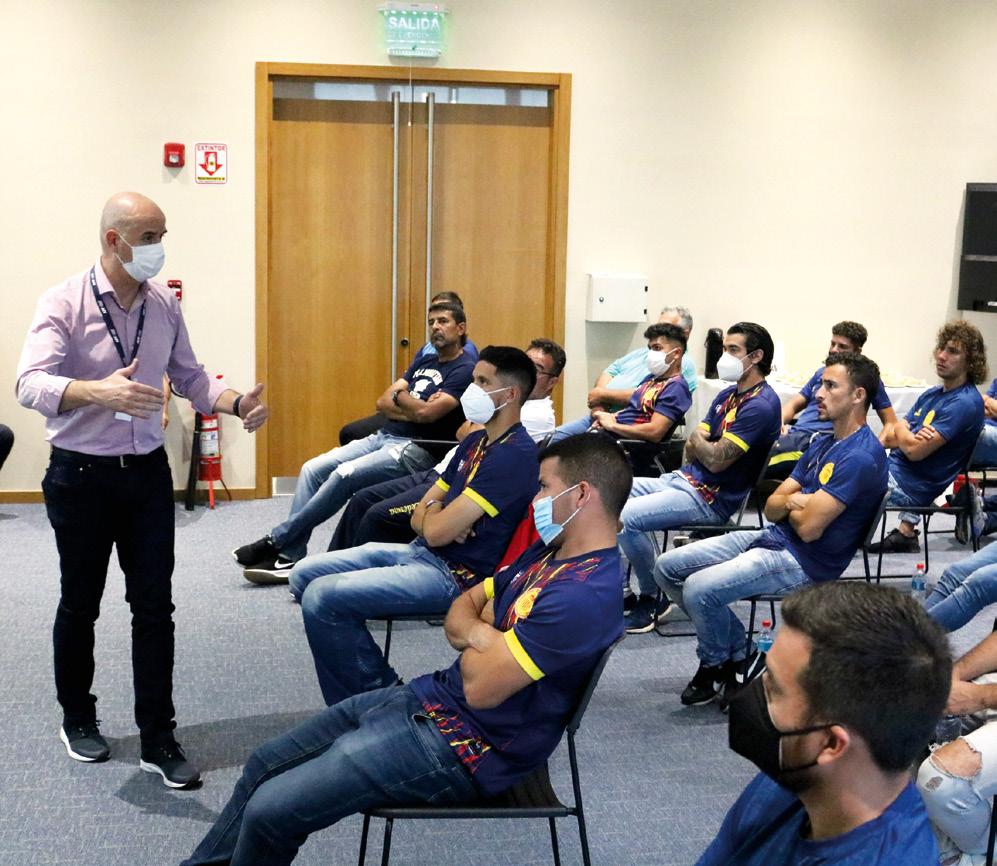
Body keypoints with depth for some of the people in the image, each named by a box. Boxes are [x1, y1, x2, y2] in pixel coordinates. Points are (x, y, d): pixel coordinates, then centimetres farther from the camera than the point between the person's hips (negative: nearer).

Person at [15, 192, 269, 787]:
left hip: (148, 471, 4)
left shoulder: (165, 305, 3)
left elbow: (190, 377, 9)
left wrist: (238, 403, -10)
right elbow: (31, 385, -25)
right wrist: (99, 392, -43)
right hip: (81, 475, -3)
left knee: (154, 605, 4)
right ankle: (78, 718, 33)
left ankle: (158, 737, 12)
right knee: (81, 604, 12)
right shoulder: (65, 302, -13)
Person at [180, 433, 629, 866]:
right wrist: (483, 635, -9)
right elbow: (461, 612, 15)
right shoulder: (551, 553, 8)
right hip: (430, 697, 10)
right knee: (266, 763, 14)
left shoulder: (584, 596, -25)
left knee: (269, 811, -12)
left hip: (466, 746, -10)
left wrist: (472, 637, -3)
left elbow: (481, 687, -25)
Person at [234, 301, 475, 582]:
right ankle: (289, 557, -12)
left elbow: (426, 413, -19)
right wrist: (412, 409, -7)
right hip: (382, 436, 9)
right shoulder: (424, 362, 21)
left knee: (344, 474, -27)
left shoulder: (464, 370, -6)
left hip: (416, 449, -9)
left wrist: (400, 396, 1)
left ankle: (277, 540, -16)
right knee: (313, 469, -7)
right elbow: (383, 403, 12)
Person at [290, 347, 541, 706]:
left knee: (323, 596, -21)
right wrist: (438, 518, -11)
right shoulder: (477, 441, 13)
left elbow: (436, 531, -23)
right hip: (421, 553, 10)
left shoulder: (515, 454, -19)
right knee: (305, 574, 6)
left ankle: (378, 692, -1)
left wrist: (430, 515, 2)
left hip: (456, 575, -10)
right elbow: (420, 517, 14)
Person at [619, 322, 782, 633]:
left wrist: (698, 440, 0)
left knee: (625, 518, -25)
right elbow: (691, 448, 13)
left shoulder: (760, 405, -17)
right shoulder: (728, 395, 15)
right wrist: (703, 445, -10)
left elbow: (716, 461, -20)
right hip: (684, 479, 10)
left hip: (711, 500, -10)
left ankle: (652, 600, -6)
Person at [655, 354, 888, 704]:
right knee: (667, 567, 3)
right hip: (772, 539, 10)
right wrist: (794, 501, -11)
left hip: (804, 562, -10)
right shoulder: (822, 442, 14)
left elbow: (809, 528, -22)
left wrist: (790, 506, 0)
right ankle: (737, 653, 11)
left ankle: (715, 666, 4)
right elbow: (772, 507, 12)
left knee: (699, 589, -26)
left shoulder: (860, 457, -18)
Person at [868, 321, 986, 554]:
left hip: (911, 485, -8)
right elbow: (890, 437, 9)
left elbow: (914, 450, -21)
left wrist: (900, 430, 2)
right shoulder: (932, 394, 11)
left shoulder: (964, 403, -18)